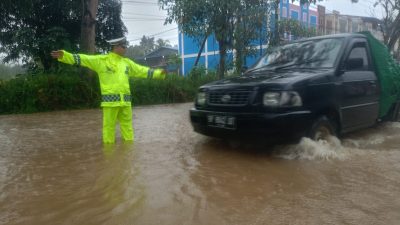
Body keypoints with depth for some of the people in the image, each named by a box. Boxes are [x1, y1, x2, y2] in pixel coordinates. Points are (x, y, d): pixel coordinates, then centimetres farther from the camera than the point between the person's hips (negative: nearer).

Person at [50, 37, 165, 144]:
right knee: (109, 127, 1)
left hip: (125, 100, 5)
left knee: (127, 126, 11)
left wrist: (159, 73, 17)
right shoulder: (101, 60, 1)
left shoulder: (127, 62, 16)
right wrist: (64, 55, -16)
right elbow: (82, 59, -5)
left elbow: (142, 71, 20)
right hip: (110, 100, -5)